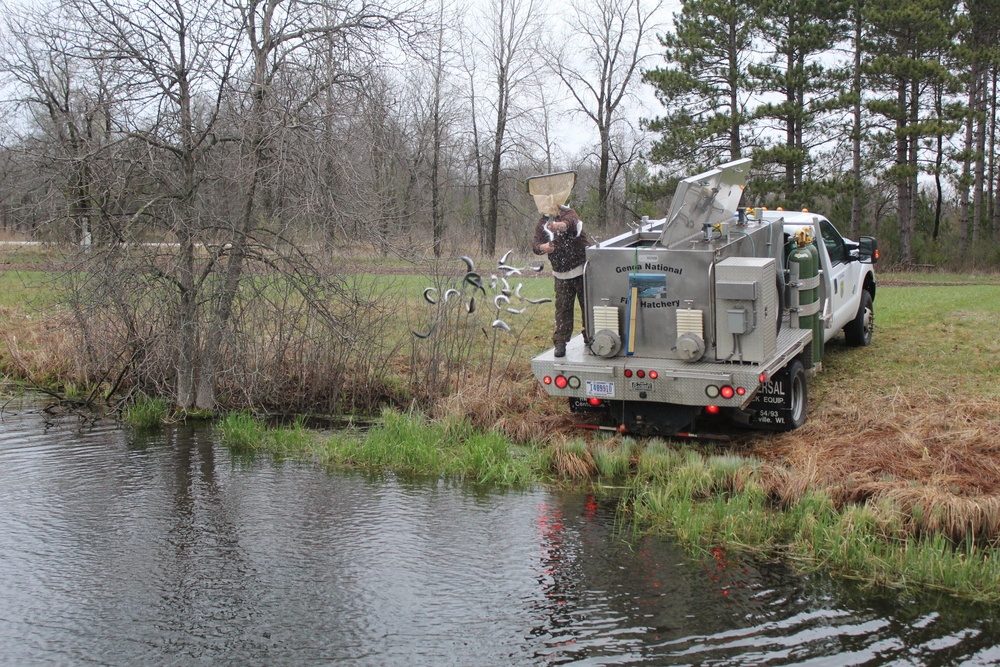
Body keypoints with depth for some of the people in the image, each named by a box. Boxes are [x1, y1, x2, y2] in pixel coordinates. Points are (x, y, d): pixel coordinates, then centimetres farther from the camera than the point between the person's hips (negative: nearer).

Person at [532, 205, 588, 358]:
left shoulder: (568, 214, -8)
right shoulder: (541, 224, 6)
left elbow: (571, 222, -33)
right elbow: (535, 242, -9)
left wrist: (561, 225, -58)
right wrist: (542, 247, -35)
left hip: (581, 270, -3)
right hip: (561, 275, 3)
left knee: (587, 305, 6)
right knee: (563, 308, -2)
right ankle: (560, 342, 0)